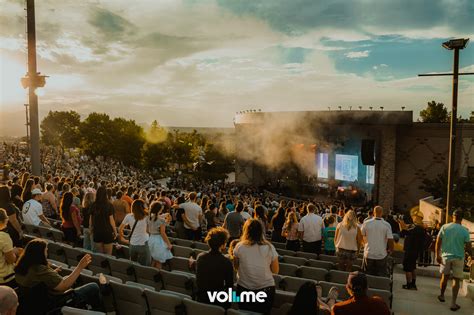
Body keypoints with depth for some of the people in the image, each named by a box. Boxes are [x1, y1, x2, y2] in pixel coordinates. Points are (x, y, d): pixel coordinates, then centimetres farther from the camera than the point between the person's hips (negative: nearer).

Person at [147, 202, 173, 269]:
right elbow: (163, 234, -17)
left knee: (153, 260, 21)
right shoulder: (161, 220, -20)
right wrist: (169, 244, -8)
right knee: (159, 261, 7)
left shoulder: (149, 218, -1)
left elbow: (148, 230, 7)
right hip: (159, 241, -7)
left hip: (151, 239, 7)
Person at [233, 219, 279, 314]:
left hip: (244, 289, 0)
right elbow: (275, 270, -1)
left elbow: (236, 266, 4)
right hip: (266, 289, 0)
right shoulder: (269, 247, -12)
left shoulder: (239, 246, -11)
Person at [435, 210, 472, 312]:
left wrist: (437, 255, 1)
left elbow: (438, 242, -5)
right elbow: (468, 247, -8)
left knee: (445, 276, 18)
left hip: (446, 256, 2)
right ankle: (453, 303, 5)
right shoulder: (464, 231, -9)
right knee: (456, 279, 6)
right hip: (458, 257, -1)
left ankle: (442, 296, 34)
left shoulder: (444, 227, -5)